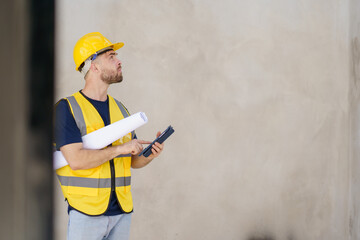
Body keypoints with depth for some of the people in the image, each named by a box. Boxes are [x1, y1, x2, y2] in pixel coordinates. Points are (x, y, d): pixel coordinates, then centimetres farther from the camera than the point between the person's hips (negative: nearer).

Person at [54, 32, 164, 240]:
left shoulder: (120, 109, 13)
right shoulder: (67, 108, -7)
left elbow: (132, 160, 17)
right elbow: (76, 160, -18)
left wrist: (150, 155, -4)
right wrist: (120, 148, -16)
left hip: (122, 212, 6)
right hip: (86, 213, -6)